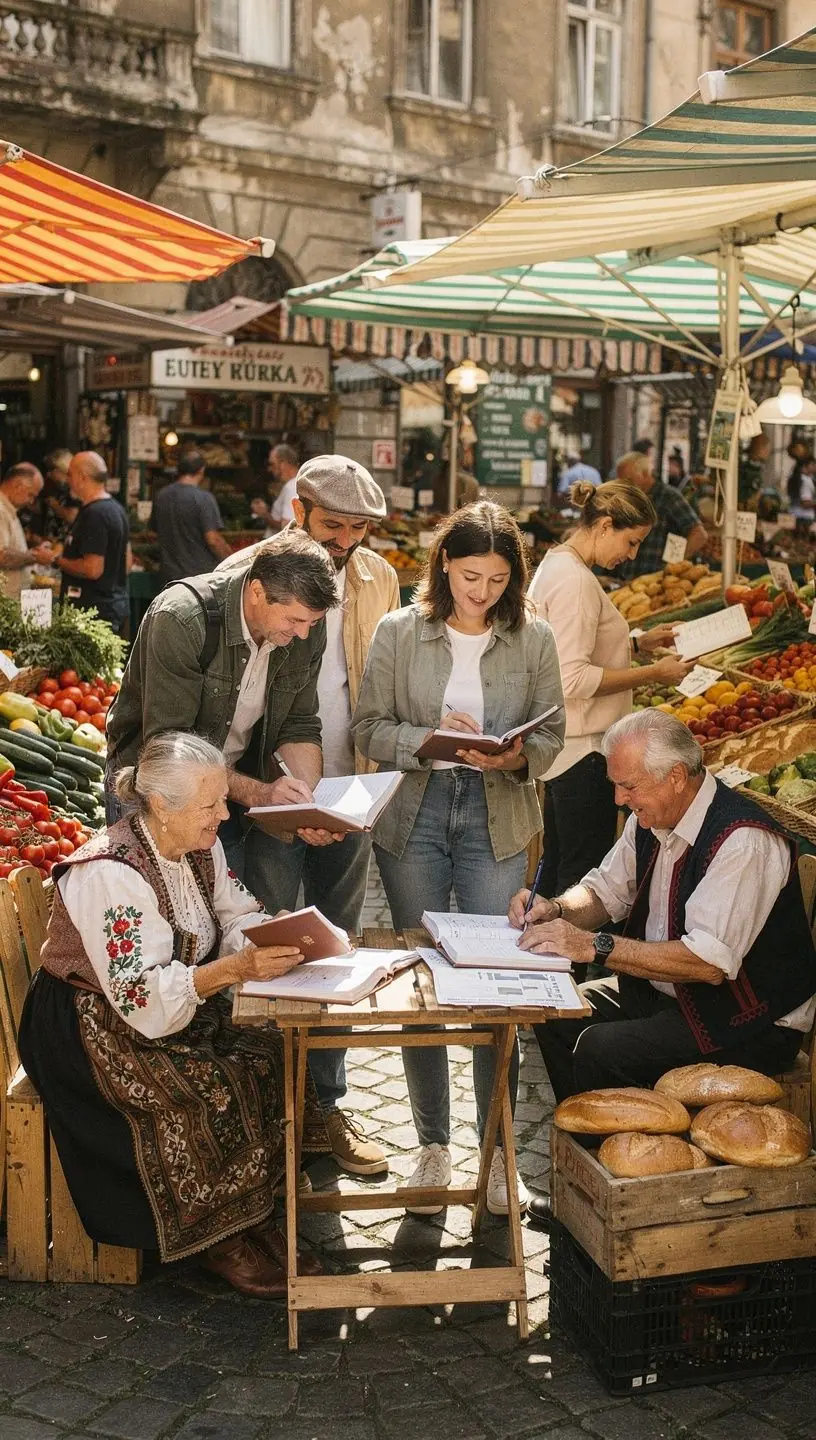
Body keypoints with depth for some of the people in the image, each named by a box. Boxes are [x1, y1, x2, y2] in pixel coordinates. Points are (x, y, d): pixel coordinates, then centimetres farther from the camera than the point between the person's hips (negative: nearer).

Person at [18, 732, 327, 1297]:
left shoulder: (200, 846, 0)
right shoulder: (108, 874, -26)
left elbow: (241, 918, 2)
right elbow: (140, 997, -29)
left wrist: (282, 938, -21)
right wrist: (236, 968, -38)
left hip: (182, 1014, 8)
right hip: (99, 1033, -8)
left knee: (277, 1058, -13)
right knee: (221, 1094, -26)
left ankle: (256, 1219, 0)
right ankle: (224, 1242, -6)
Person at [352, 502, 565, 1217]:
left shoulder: (534, 638, 1)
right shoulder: (398, 633, -1)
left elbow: (552, 734, 4)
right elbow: (369, 728, -2)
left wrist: (517, 757, -17)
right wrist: (433, 739, -19)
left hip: (499, 822, 0)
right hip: (414, 818, 0)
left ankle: (497, 1150, 13)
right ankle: (433, 1145, 20)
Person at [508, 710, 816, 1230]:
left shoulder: (742, 840, -27)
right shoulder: (651, 818, 1)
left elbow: (709, 963, -33)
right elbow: (606, 891, 14)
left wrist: (595, 945, -31)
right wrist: (555, 910, -9)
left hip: (750, 1023, -9)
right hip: (665, 989, 9)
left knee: (600, 1050, -24)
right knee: (557, 1015, -2)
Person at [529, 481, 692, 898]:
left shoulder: (556, 564, 12)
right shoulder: (575, 581, -19)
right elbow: (573, 679, -25)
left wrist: (639, 643, 12)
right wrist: (653, 673, -18)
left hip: (560, 749, 11)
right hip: (582, 751, -11)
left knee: (557, 866, 19)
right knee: (585, 872, -3)